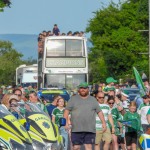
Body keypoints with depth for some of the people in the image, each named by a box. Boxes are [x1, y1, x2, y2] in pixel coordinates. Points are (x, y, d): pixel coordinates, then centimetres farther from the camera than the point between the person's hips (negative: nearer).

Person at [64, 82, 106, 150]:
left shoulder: (93, 100, 16)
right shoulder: (73, 99, 10)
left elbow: (99, 112, 15)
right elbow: (67, 110, 4)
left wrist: (103, 123, 5)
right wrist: (66, 122, -9)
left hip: (90, 129, 1)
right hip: (76, 129, -1)